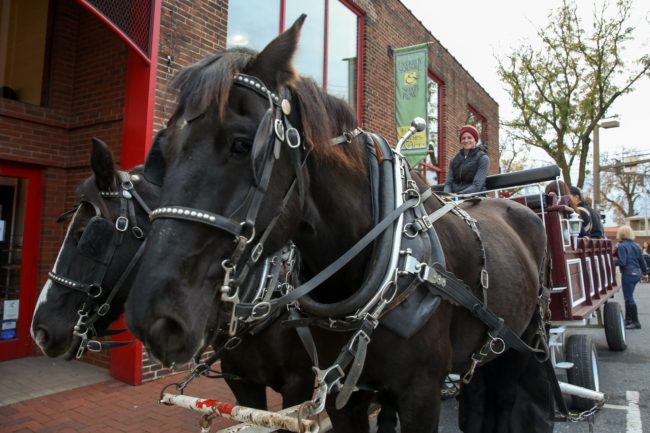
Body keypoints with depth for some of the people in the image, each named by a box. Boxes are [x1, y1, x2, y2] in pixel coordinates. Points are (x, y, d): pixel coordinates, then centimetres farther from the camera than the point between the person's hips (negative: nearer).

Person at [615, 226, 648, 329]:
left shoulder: (622, 246, -13)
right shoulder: (635, 245, 9)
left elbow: (621, 262, -21)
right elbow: (641, 260, 13)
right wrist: (645, 270, 28)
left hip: (628, 274, -8)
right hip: (636, 273, 8)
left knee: (629, 298, -3)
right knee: (629, 297, 18)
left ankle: (636, 322, 0)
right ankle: (628, 319, 25)